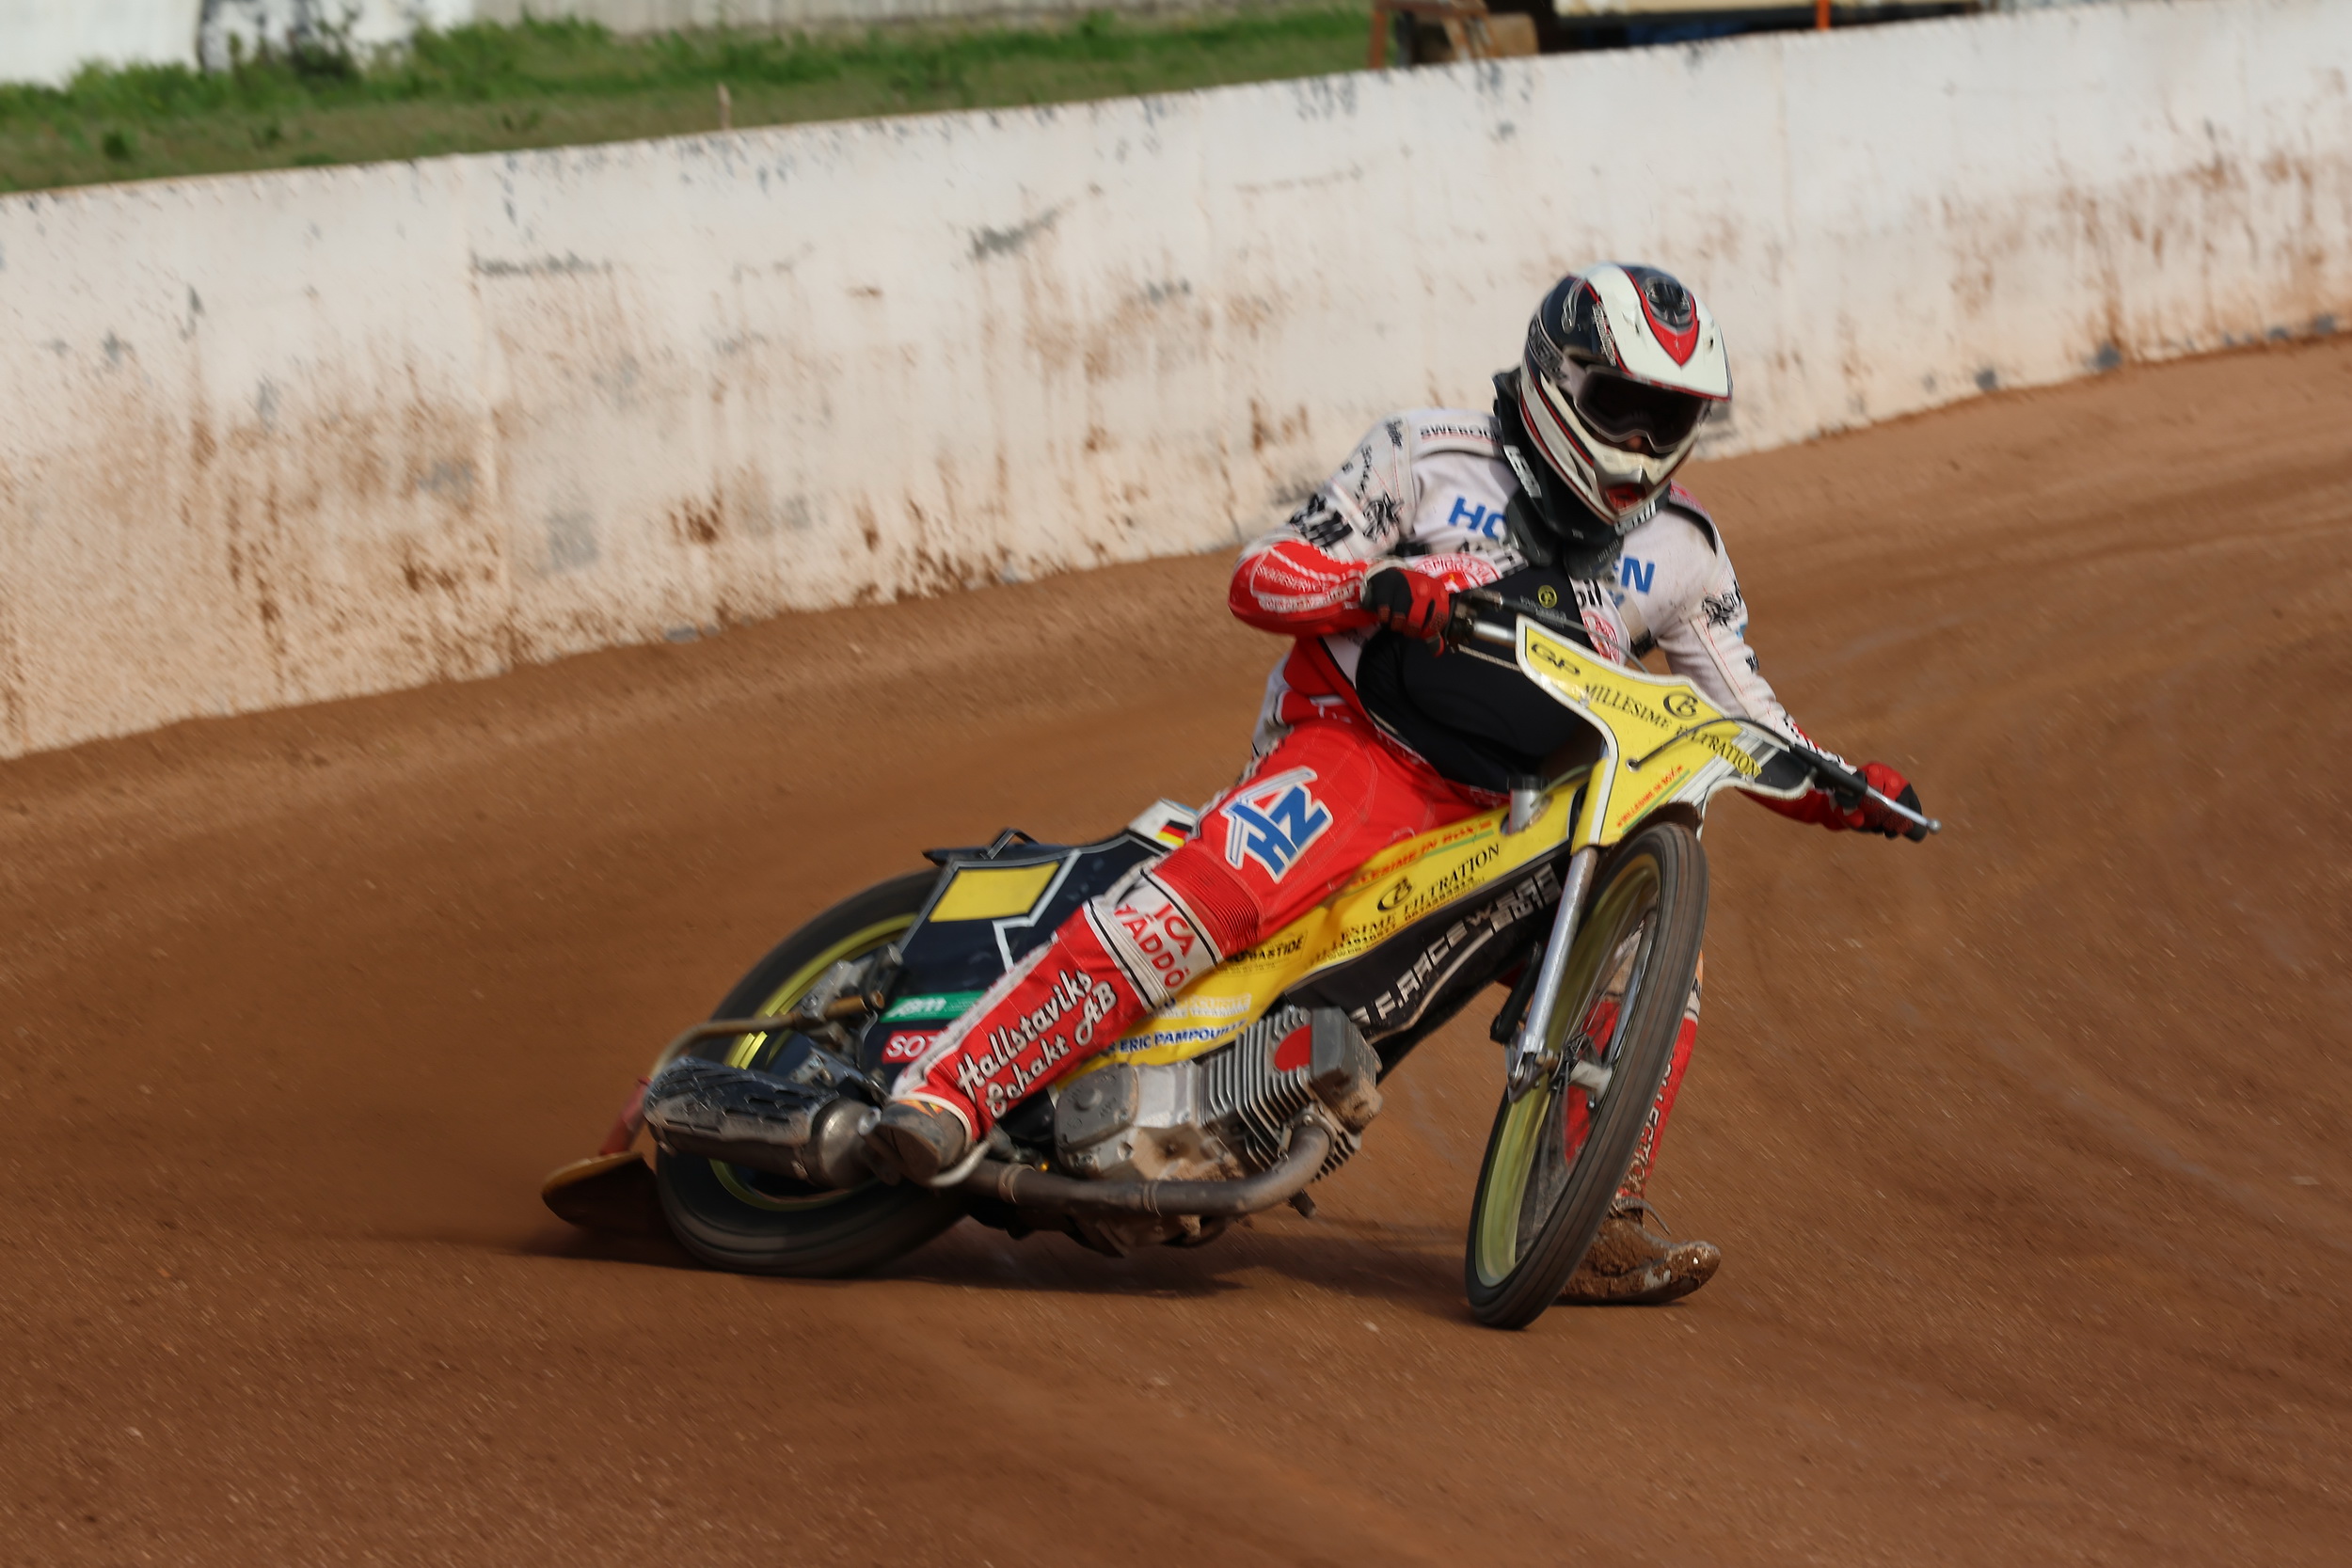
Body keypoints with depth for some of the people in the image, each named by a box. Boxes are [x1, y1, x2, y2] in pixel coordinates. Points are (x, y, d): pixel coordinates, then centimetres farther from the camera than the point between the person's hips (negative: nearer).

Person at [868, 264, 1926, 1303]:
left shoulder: (1678, 550, 14)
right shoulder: (1431, 456, 2)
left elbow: (1747, 721, 18)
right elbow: (1259, 576, -1)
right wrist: (1377, 585, -22)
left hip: (1520, 821, 5)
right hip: (1358, 743, -5)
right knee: (1204, 896, -31)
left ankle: (1594, 1229, -10)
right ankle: (946, 1088, -36)